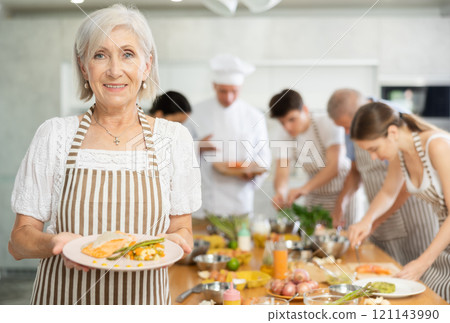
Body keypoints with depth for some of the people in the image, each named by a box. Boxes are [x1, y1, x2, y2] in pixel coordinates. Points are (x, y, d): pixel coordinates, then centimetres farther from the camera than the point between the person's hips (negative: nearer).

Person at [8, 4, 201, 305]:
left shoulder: (173, 138, -4)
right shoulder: (55, 134, -6)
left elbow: (183, 230, 3)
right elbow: (20, 238, -3)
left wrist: (175, 242, -18)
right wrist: (55, 242, -22)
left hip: (143, 298, 1)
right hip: (64, 298, 0)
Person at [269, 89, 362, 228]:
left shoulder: (328, 124, -20)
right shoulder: (284, 136, -5)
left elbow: (335, 166, -30)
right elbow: (281, 174, -13)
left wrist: (305, 188, -43)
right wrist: (280, 192, -36)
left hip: (343, 194, -4)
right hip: (314, 197, 4)